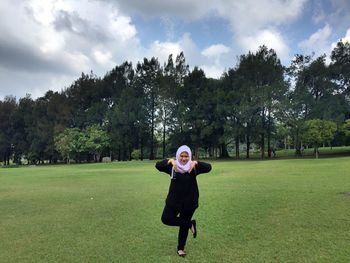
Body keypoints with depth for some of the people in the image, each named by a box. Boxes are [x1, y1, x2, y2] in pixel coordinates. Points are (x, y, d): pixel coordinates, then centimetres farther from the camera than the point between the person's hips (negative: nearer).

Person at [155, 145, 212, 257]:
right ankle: (190, 224, 9)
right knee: (166, 219, -9)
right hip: (174, 200, 1)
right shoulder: (172, 167, -6)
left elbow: (208, 167, -18)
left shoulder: (193, 167, -7)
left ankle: (180, 248, 32)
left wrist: (196, 163, -35)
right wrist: (170, 161, -33)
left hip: (189, 201, -1)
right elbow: (158, 165, -15)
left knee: (184, 225, 10)